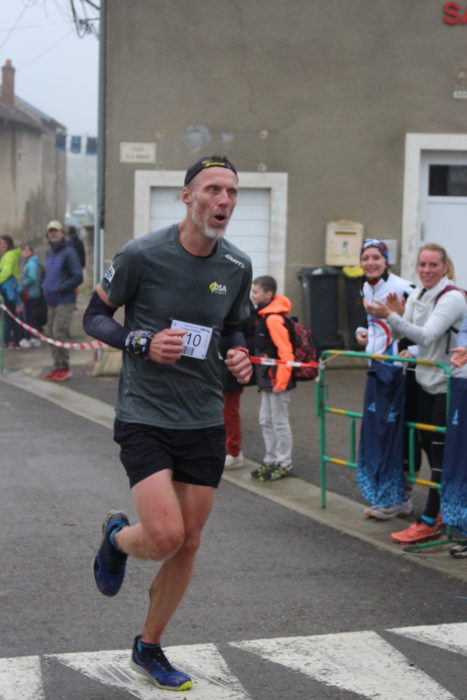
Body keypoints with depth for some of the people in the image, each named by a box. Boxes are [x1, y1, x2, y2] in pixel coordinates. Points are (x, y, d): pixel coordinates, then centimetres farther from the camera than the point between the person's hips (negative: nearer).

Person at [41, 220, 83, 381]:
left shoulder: (68, 252, -10)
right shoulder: (49, 253, 16)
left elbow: (78, 277, -15)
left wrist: (61, 288, -17)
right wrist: (45, 286, 12)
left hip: (65, 300, -8)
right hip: (51, 301, 8)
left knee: (59, 333, -14)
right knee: (51, 333, 8)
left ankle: (64, 368, -6)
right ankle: (57, 367, 15)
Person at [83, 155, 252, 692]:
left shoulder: (237, 267, 2)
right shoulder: (142, 255, -13)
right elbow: (94, 316, -2)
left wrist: (240, 357, -3)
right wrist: (142, 342, -19)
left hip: (204, 424, 5)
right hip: (144, 419, -5)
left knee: (188, 546, 8)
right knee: (165, 537, -18)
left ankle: (149, 649, 29)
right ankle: (116, 537, 20)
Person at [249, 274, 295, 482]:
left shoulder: (273, 318, -20)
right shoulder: (264, 315, 12)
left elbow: (285, 352, -24)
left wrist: (281, 381, -24)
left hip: (277, 380, -10)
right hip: (268, 379, 10)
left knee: (279, 422, 0)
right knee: (266, 421, 16)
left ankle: (284, 465, 10)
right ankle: (270, 461, 27)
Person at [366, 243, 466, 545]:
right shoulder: (417, 294, 7)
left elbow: (427, 336, -28)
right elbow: (402, 334, 7)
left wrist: (390, 316, -35)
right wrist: (396, 314, -13)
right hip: (426, 381, 8)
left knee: (441, 450, -7)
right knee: (428, 443, 12)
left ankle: (430, 522, -5)